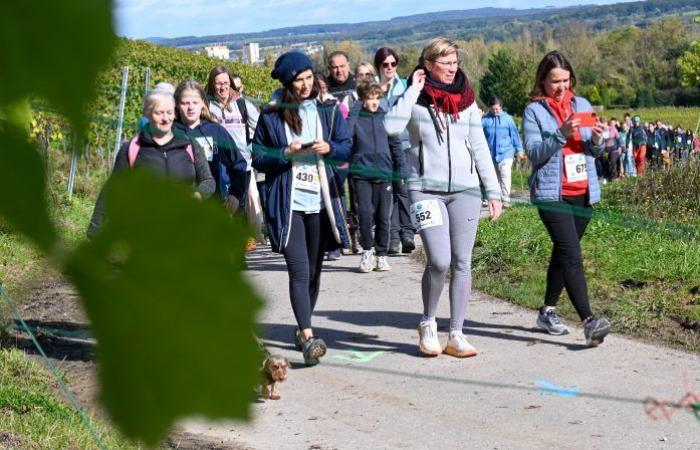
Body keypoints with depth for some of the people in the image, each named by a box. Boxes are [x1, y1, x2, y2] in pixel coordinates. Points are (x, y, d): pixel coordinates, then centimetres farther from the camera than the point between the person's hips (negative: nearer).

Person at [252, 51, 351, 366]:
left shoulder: (327, 110, 8)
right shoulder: (271, 115, 1)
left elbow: (347, 147, 10)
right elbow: (258, 159, 3)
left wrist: (329, 148, -10)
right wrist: (285, 153, -13)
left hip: (321, 200, 4)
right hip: (287, 203, -3)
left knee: (314, 270, 13)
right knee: (299, 271, -14)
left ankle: (303, 328, 30)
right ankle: (308, 338, -20)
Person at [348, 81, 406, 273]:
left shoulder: (385, 117, 8)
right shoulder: (355, 118, 1)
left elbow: (395, 144, 12)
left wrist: (401, 169, 7)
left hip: (384, 174, 2)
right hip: (361, 174, -2)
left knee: (384, 216, 4)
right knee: (365, 213, -9)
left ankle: (381, 254, 16)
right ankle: (367, 250, 10)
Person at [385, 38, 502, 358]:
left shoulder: (466, 100, 11)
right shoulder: (415, 99, 1)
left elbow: (480, 148, 14)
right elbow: (391, 126, -20)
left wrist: (494, 191, 10)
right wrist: (413, 90, -13)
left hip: (465, 190, 4)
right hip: (426, 190, -4)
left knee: (462, 263, 3)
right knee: (439, 261, -15)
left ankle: (456, 335, 10)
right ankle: (428, 323, 10)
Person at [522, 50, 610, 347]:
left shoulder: (582, 105, 13)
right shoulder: (534, 111, -2)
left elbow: (594, 151, 15)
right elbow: (534, 153, -11)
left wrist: (597, 139, -7)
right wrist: (561, 134, -23)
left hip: (583, 192, 6)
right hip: (552, 194, -6)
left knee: (563, 253, 13)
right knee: (572, 256, -15)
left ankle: (548, 311, 26)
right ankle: (589, 321, -23)